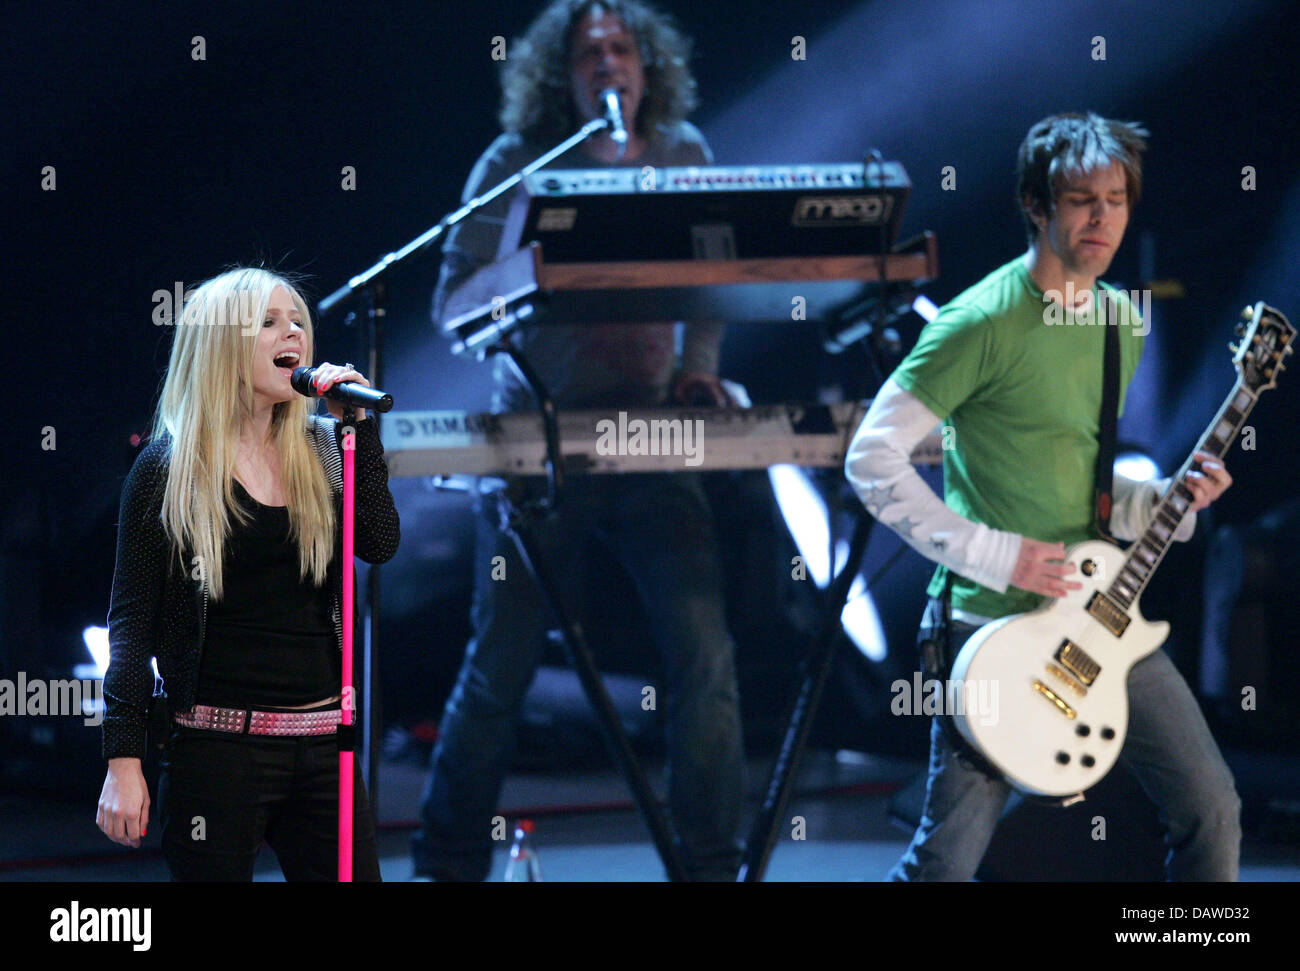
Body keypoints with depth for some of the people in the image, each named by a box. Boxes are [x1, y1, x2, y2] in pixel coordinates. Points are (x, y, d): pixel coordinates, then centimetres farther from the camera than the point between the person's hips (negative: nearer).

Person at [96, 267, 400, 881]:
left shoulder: (322, 450, 11)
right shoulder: (169, 467, -1)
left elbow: (380, 545, -3)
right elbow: (131, 621, -3)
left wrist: (360, 425, -4)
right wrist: (123, 761, -10)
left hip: (321, 739, 4)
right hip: (218, 742, -4)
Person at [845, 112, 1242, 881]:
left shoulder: (1123, 323, 10)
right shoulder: (984, 322, -15)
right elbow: (873, 458, -16)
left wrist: (1162, 501, 2)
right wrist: (992, 554, -18)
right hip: (994, 625, -7)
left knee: (1211, 809, 5)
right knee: (949, 858, -4)